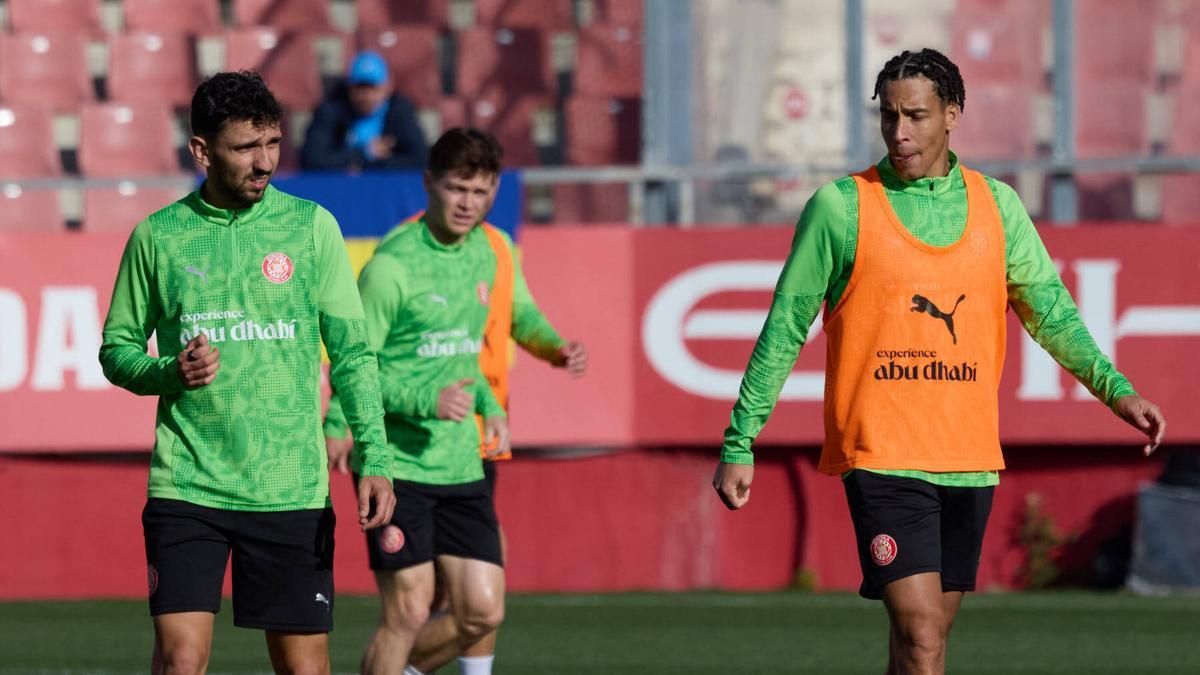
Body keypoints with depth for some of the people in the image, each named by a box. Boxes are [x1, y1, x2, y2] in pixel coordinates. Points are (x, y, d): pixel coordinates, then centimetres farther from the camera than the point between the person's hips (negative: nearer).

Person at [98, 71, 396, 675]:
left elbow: (352, 352, 4)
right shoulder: (156, 237, 3)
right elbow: (117, 349, 12)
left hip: (291, 490, 0)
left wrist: (374, 459, -6)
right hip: (186, 484, 0)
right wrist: (169, 372, -10)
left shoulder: (311, 227, 3)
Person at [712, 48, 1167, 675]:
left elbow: (1049, 311, 15)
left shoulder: (996, 206, 8)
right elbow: (785, 328, 1)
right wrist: (739, 444, 0)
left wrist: (1115, 389, 1)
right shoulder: (840, 206, -2)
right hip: (880, 454, -4)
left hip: (970, 459, 4)